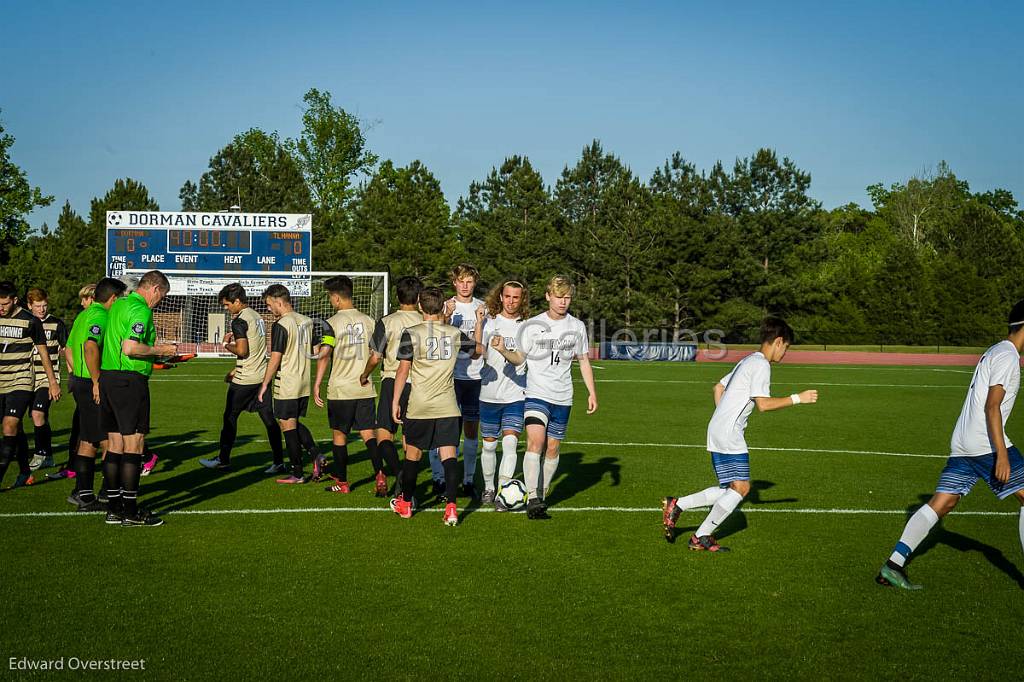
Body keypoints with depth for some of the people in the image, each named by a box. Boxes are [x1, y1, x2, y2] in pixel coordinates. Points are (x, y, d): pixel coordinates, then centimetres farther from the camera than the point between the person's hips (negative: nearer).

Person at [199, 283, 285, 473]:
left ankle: (223, 460, 16)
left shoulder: (239, 321, -14)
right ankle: (279, 462, 3)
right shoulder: (257, 316, 14)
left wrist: (226, 344, -4)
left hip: (245, 379, -8)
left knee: (230, 417, 7)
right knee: (269, 419, 5)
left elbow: (241, 351, -23)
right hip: (262, 376, 8)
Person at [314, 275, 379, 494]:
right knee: (368, 433, 4)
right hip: (365, 388, 4)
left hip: (340, 389, -3)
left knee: (339, 435, 9)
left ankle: (341, 482, 18)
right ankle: (380, 474, -15)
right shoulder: (368, 320, 5)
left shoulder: (333, 323, -9)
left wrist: (316, 385, -12)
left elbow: (324, 355, -17)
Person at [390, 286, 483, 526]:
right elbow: (478, 350, 20)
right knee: (448, 455, 0)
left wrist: (395, 400, 4)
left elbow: (403, 369, -4)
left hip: (419, 407, -1)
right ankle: (451, 506, -10)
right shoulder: (455, 333, 3)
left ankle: (405, 504, 27)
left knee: (413, 453, 13)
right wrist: (479, 324, 33)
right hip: (448, 407, 1)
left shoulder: (411, 334, -6)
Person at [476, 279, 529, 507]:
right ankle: (488, 488, 29)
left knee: (510, 442, -15)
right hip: (489, 394, 1)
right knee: (489, 445, 11)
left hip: (516, 396, -1)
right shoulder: (489, 323, 2)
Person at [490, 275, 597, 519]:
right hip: (536, 393, -3)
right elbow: (520, 358, 5)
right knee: (535, 441, -20)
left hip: (562, 398, 3)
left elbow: (584, 361, 15)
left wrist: (592, 392, 10)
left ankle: (542, 495, 22)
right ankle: (533, 498, -23)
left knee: (552, 448, 7)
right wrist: (503, 350, -15)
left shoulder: (577, 326, 6)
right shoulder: (531, 325, -1)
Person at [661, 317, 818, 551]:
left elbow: (718, 387, 27)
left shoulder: (747, 361, 20)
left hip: (718, 432, 10)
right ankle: (701, 537, -3)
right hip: (729, 434, -10)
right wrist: (798, 398, -11)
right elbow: (763, 404, -18)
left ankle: (676, 505, 9)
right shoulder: (761, 364, -10)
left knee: (730, 489, 10)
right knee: (741, 487, -8)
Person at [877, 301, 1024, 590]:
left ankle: (893, 565, -4)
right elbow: (992, 406, -17)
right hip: (986, 443, -9)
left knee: (941, 503, 3)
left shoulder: (994, 352, 22)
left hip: (962, 444, 9)